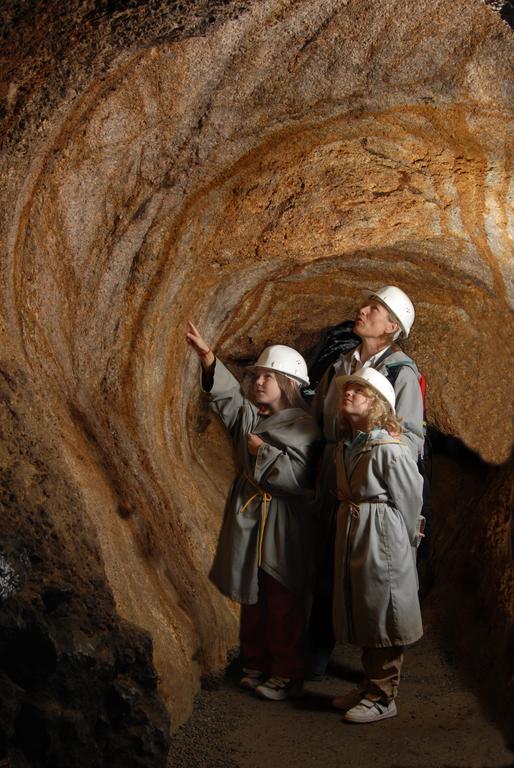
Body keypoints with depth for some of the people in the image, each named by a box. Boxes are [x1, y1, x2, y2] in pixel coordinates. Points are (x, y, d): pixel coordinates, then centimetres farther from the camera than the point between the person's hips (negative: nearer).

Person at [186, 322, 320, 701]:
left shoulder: (304, 425, -12)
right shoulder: (250, 415, 7)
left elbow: (298, 477, -20)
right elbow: (227, 394, -8)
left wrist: (263, 451, -16)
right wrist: (208, 357, -20)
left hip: (284, 526, -7)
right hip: (248, 518, 7)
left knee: (284, 605, 3)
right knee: (252, 599, 15)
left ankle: (286, 672, 17)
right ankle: (257, 665, 29)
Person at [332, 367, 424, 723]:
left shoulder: (390, 450, -18)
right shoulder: (345, 446, 6)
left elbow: (410, 501, -12)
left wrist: (401, 542, -3)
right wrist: (352, 529, 13)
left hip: (382, 542, -8)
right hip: (351, 536, 8)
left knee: (382, 617, 3)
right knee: (360, 615, 18)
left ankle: (383, 697, 16)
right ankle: (370, 684, 34)